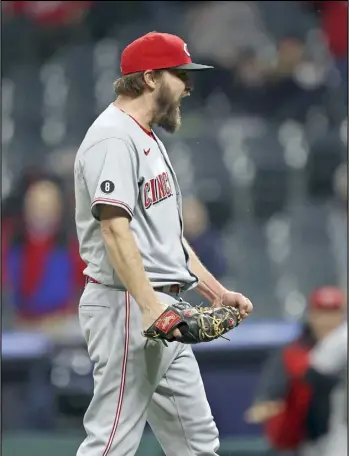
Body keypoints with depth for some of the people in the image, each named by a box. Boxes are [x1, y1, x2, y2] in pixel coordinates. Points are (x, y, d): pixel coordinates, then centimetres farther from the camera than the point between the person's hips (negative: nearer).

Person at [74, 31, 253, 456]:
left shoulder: (149, 140, 22)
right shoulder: (114, 137, -12)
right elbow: (115, 229, -23)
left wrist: (216, 291, 18)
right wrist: (149, 305, -32)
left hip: (162, 311, 11)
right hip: (126, 306, -11)